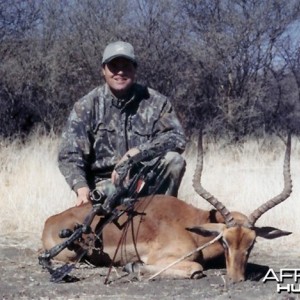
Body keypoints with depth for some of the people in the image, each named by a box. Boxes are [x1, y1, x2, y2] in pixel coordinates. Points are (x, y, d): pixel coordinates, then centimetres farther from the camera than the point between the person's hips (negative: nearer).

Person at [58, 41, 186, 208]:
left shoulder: (156, 102, 0)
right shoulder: (86, 107, -3)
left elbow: (177, 138, -11)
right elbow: (69, 156, -9)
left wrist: (135, 152, -22)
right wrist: (82, 190, -27)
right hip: (106, 185, -2)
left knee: (174, 160, -25)